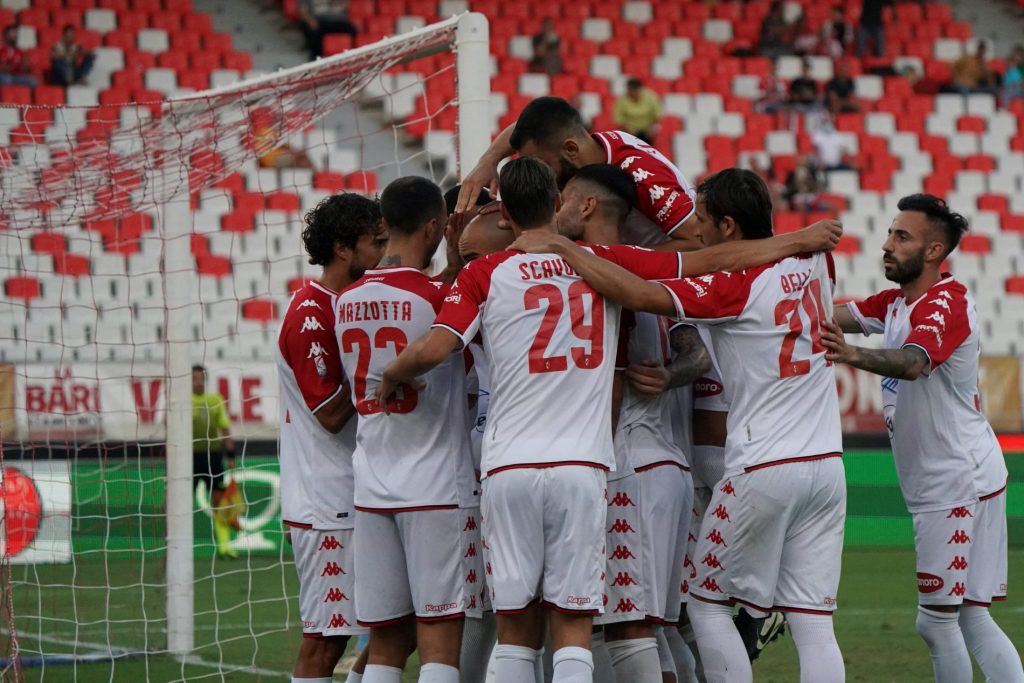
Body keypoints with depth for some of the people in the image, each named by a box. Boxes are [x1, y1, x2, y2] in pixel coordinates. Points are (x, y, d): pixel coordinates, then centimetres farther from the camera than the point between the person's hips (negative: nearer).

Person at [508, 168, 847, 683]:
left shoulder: (734, 286, -12)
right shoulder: (811, 263, 7)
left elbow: (637, 294, -23)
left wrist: (559, 247, -14)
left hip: (763, 469, -6)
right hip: (827, 464, 6)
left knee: (707, 605, 9)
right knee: (813, 622, 4)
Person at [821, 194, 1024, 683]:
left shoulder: (946, 303, -17)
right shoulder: (896, 303, 13)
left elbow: (913, 363, -36)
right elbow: (839, 317, 0)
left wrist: (855, 356, -54)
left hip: (960, 483, -10)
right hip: (936, 488, 10)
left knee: (937, 620, -7)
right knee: (971, 618, 10)